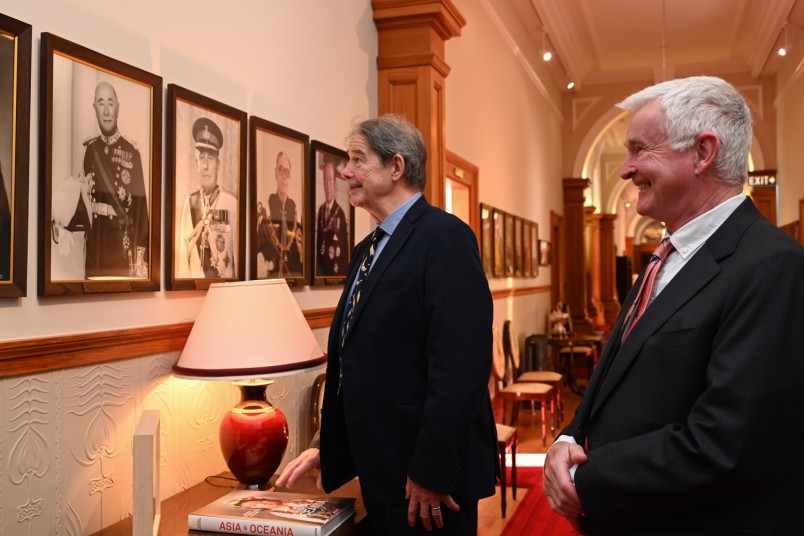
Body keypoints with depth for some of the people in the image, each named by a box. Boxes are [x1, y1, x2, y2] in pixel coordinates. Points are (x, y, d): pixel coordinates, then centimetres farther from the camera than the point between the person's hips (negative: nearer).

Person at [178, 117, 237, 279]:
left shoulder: (232, 202, -8)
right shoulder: (190, 202, -1)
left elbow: (238, 248, -3)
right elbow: (183, 251, 2)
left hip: (224, 278, -2)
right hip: (194, 278, 2)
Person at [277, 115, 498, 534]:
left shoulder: (445, 236, -15)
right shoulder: (367, 250, 12)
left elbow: (459, 365, -23)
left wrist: (431, 472, -22)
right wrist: (327, 445, 12)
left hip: (427, 479, -8)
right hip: (379, 469, 8)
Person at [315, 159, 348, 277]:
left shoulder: (340, 212, -10)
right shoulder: (320, 209, 9)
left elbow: (344, 245, -10)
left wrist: (340, 270, -13)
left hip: (335, 268, -5)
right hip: (321, 265, 5)